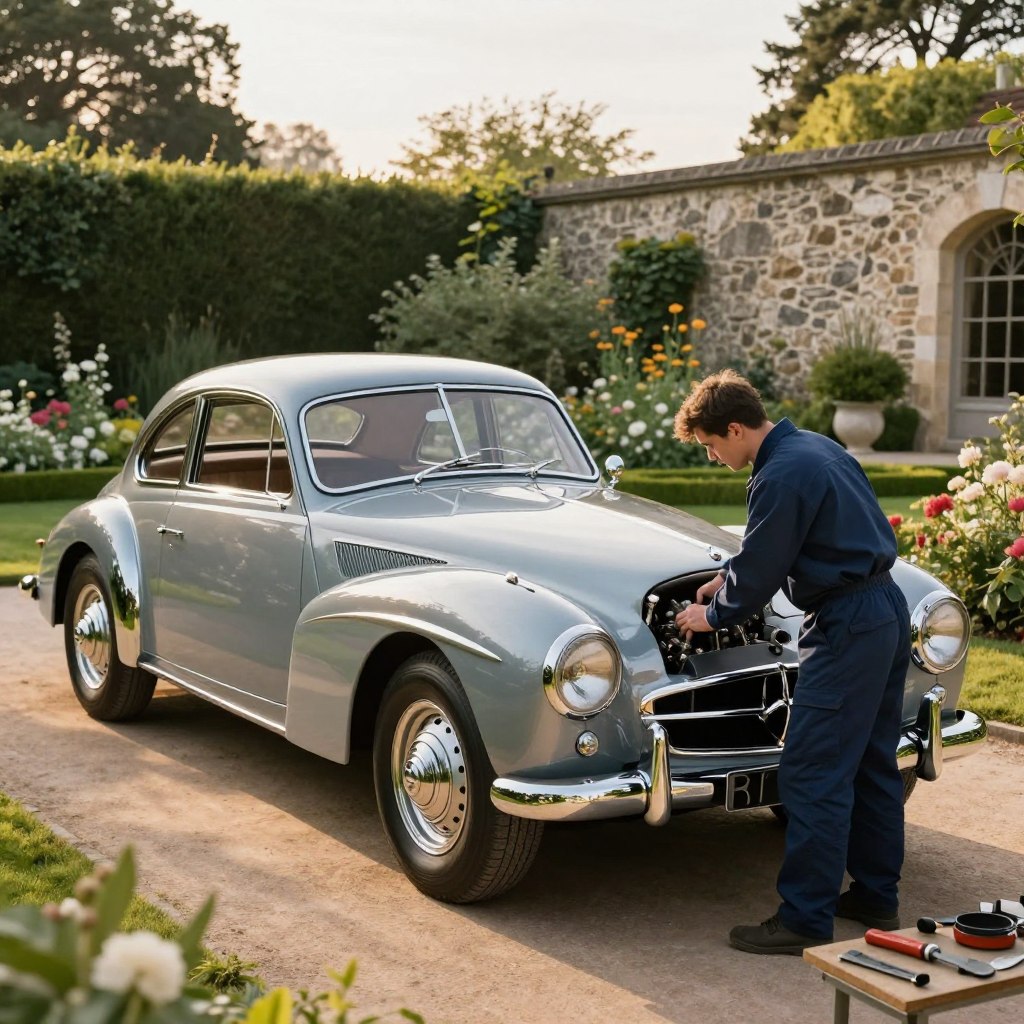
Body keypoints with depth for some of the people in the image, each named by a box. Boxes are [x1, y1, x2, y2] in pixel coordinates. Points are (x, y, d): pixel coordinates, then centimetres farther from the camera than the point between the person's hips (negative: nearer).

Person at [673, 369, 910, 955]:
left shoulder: (781, 477, -18)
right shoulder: (814, 446, 12)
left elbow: (760, 573, -13)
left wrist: (713, 615, 4)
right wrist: (730, 579, 23)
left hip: (848, 629, -11)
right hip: (889, 609, 11)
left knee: (815, 775, -6)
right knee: (873, 764, 17)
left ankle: (806, 919, -1)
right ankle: (877, 897, 27)